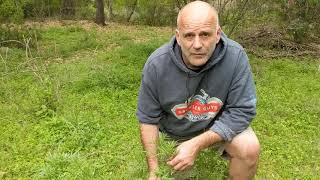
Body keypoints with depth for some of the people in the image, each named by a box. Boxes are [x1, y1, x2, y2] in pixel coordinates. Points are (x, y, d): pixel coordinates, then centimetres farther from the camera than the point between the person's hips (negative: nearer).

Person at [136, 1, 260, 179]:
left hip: (219, 123, -1)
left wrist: (197, 144, -33)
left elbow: (241, 110, -23)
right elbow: (148, 118, -14)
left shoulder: (235, 57, -28)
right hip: (173, 130, 1)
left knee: (249, 149, -26)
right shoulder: (156, 64, -25)